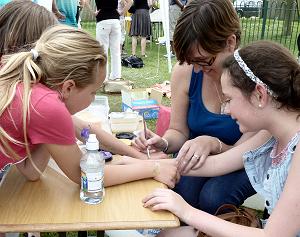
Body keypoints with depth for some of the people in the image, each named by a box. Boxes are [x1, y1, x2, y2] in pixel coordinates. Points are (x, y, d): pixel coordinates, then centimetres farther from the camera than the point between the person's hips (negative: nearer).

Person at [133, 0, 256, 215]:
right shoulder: (185, 71, -14)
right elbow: (178, 131, -2)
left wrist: (214, 144, -37)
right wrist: (163, 143, -24)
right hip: (196, 158, 2)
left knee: (213, 197, -29)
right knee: (181, 192, -26)